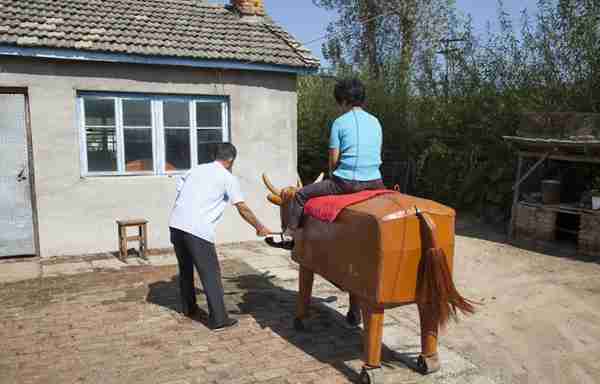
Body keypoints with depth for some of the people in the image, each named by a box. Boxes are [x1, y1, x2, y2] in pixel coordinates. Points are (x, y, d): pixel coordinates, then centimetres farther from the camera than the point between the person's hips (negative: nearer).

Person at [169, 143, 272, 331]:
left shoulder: (195, 169, 20)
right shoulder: (228, 178, 3)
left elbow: (178, 193, 19)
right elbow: (243, 209, 3)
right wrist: (260, 228, 14)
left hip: (175, 224, 7)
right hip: (197, 230, -6)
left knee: (185, 268, 23)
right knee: (211, 274, 2)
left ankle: (188, 307, 38)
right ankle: (218, 319, 5)